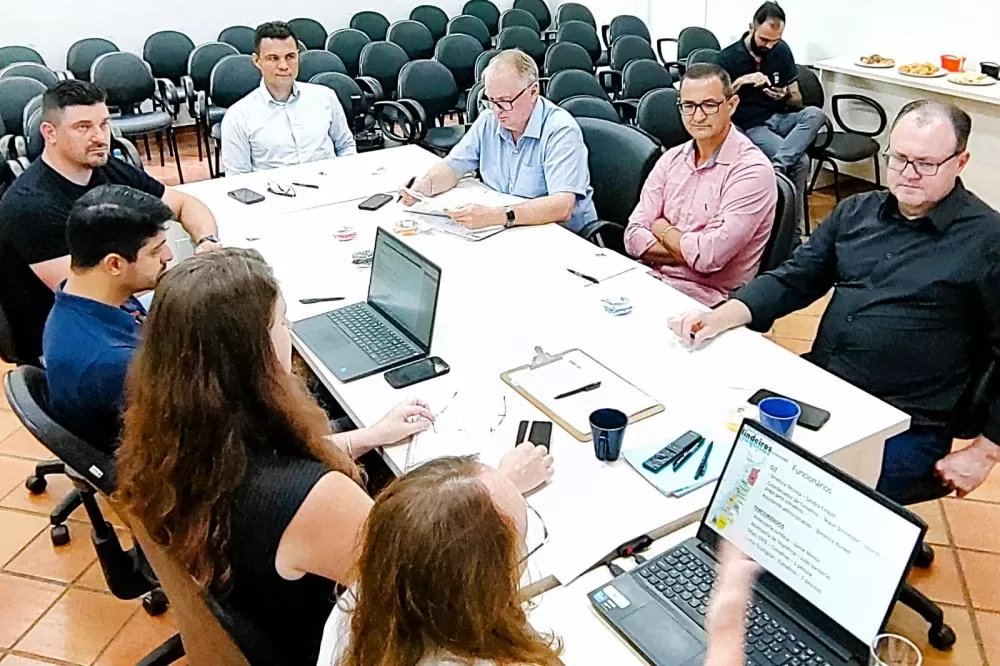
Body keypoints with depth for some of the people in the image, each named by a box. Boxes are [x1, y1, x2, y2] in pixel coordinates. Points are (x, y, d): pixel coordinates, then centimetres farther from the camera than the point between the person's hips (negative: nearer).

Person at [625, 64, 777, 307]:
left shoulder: (752, 170, -11)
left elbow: (710, 256, -21)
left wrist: (664, 230, -3)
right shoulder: (671, 159, 9)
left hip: (706, 299, -6)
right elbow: (634, 236, 1)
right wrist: (692, 252, -13)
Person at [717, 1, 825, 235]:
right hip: (750, 126, -4)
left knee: (816, 114, -31)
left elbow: (797, 100, 13)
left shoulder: (782, 51, 8)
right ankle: (793, 231, -23)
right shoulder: (728, 58, -4)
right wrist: (740, 81, -19)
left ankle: (776, 167, -43)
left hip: (780, 118, 5)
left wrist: (786, 95, -12)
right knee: (800, 161, -29)